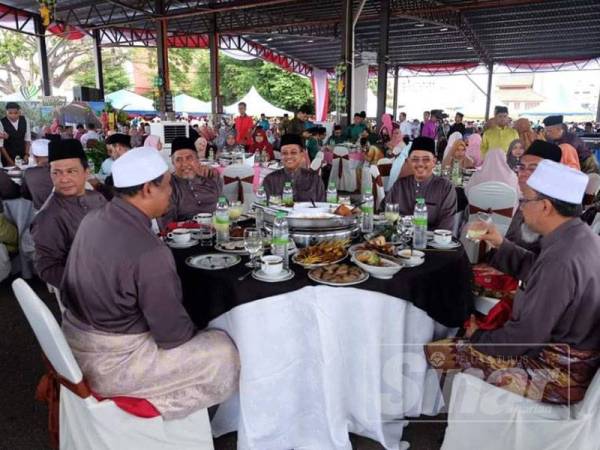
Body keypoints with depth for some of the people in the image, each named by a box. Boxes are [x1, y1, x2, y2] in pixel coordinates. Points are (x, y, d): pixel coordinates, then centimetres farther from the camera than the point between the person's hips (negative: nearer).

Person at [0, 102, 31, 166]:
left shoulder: (25, 120, -2)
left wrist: (27, 154, -5)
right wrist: (9, 160, -15)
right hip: (8, 156, -3)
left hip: (23, 156, 3)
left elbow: (27, 138, 4)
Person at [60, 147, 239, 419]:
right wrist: (195, 332, 2)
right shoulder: (149, 252, -30)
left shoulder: (92, 220, -3)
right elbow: (172, 334, -23)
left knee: (196, 331, 21)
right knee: (224, 352, -2)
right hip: (110, 365, -9)